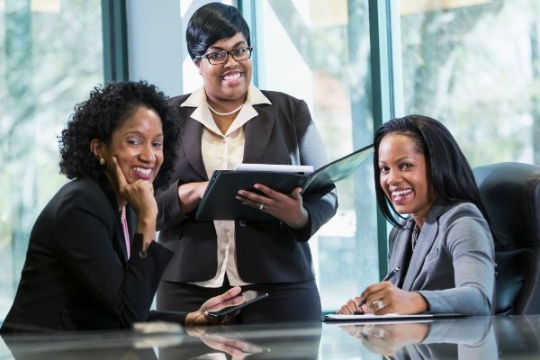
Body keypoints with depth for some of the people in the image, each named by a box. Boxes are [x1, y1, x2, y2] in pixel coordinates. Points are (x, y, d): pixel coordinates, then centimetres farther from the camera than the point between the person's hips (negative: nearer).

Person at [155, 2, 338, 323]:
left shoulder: (291, 113, 8)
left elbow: (326, 193, 7)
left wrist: (299, 216, -15)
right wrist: (195, 193, -15)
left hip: (279, 290, 0)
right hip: (189, 292, 0)